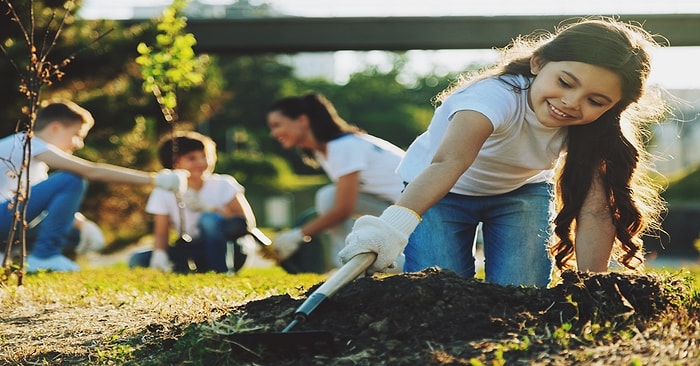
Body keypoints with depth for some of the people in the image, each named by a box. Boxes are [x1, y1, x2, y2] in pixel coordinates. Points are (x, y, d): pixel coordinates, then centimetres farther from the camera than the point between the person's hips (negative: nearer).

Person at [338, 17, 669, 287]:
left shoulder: (594, 127, -24)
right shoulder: (498, 96, -40)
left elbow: (595, 210, -26)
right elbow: (449, 162, -57)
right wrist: (396, 222, -73)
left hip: (522, 190, 3)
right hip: (444, 193, -3)